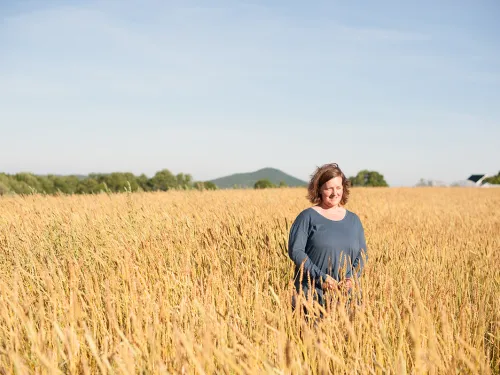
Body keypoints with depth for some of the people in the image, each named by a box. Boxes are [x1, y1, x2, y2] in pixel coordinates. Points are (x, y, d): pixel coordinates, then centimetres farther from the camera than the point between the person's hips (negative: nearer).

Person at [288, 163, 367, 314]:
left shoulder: (353, 219, 12)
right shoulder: (307, 217, -2)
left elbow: (362, 254, 13)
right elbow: (295, 250, -9)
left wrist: (352, 277, -6)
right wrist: (321, 277, -17)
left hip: (345, 295, 4)